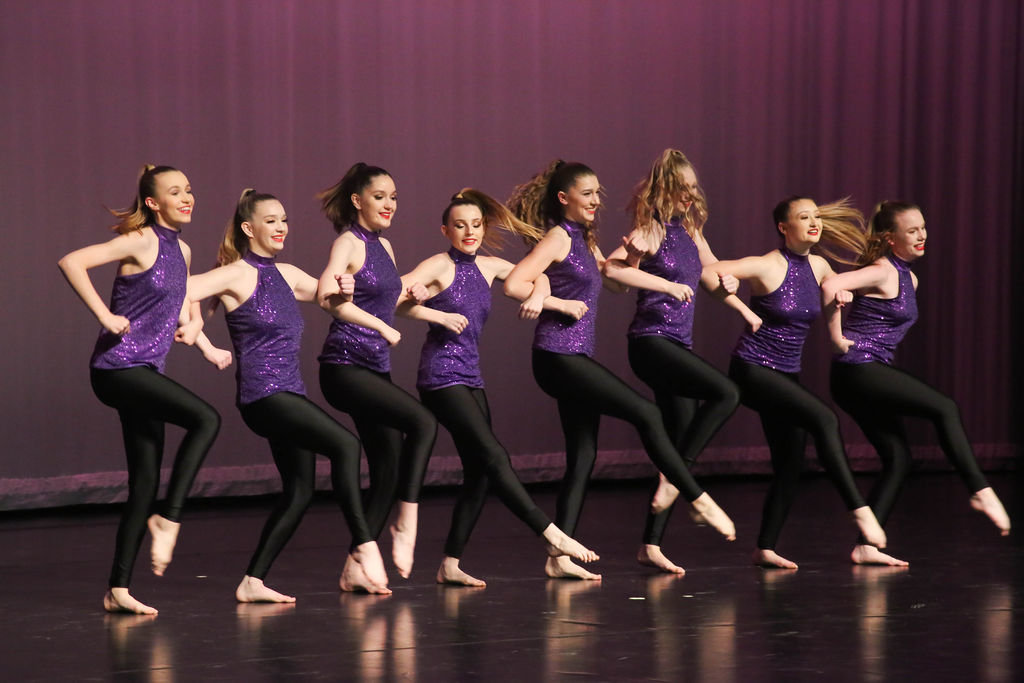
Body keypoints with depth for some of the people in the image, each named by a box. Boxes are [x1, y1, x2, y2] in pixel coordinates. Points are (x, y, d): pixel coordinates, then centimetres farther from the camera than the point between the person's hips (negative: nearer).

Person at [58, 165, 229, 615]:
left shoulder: (181, 251, 14)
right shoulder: (141, 241, -10)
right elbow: (72, 262, -20)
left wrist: (204, 344, 18)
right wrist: (104, 316, -21)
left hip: (145, 373, 8)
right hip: (118, 368, -8)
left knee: (145, 482, 5)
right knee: (205, 419, -23)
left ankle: (118, 590, 8)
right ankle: (169, 518, -13)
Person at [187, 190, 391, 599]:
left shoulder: (287, 274, 15)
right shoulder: (238, 274, -7)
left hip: (290, 393, 9)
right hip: (263, 394, -9)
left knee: (300, 491, 7)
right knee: (344, 444, -23)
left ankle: (253, 582, 12)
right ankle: (364, 547, -23)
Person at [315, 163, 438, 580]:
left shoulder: (383, 246, 16)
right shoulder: (349, 243, -8)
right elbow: (326, 296, -24)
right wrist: (383, 327, -21)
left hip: (376, 369, 9)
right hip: (344, 367, -9)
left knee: (388, 471, 5)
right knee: (423, 421, -26)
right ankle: (406, 525, -21)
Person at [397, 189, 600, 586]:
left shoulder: (487, 267, 12)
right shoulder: (439, 267, -6)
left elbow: (537, 275, 24)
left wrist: (538, 295, 3)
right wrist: (439, 316, -20)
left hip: (470, 377, 8)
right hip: (441, 376, -8)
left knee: (479, 473, 5)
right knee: (494, 457, -14)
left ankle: (450, 564, 10)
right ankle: (553, 537, -15)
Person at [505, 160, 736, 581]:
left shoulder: (584, 240, 16)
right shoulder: (558, 237, -9)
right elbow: (514, 284, -20)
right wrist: (562, 304, -16)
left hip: (576, 358, 10)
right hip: (558, 356, -10)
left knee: (583, 458, 6)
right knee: (646, 414, -11)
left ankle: (560, 558, 6)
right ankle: (699, 499, -2)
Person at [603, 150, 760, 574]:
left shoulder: (691, 230, 14)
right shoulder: (652, 230, -8)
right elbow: (612, 268, -23)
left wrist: (748, 313, 19)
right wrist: (668, 285, -21)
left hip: (678, 344, 8)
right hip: (651, 342, -8)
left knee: (683, 447, 3)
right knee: (725, 393, -25)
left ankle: (651, 546, 7)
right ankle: (673, 481, -18)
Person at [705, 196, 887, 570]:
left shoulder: (818, 267, 5)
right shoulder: (767, 266, -15)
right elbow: (704, 272, -20)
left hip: (787, 375, 8)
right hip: (753, 370, -8)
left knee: (790, 465, 6)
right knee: (823, 418, -27)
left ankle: (765, 548, 17)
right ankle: (859, 509, -27)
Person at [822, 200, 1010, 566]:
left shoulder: (909, 278, 17)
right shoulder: (882, 272, -13)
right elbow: (830, 287, -28)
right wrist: (837, 337, -20)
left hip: (873, 374, 10)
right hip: (858, 370, -10)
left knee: (898, 459, 5)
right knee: (944, 408, -15)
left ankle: (866, 546, 5)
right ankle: (980, 491, -12)